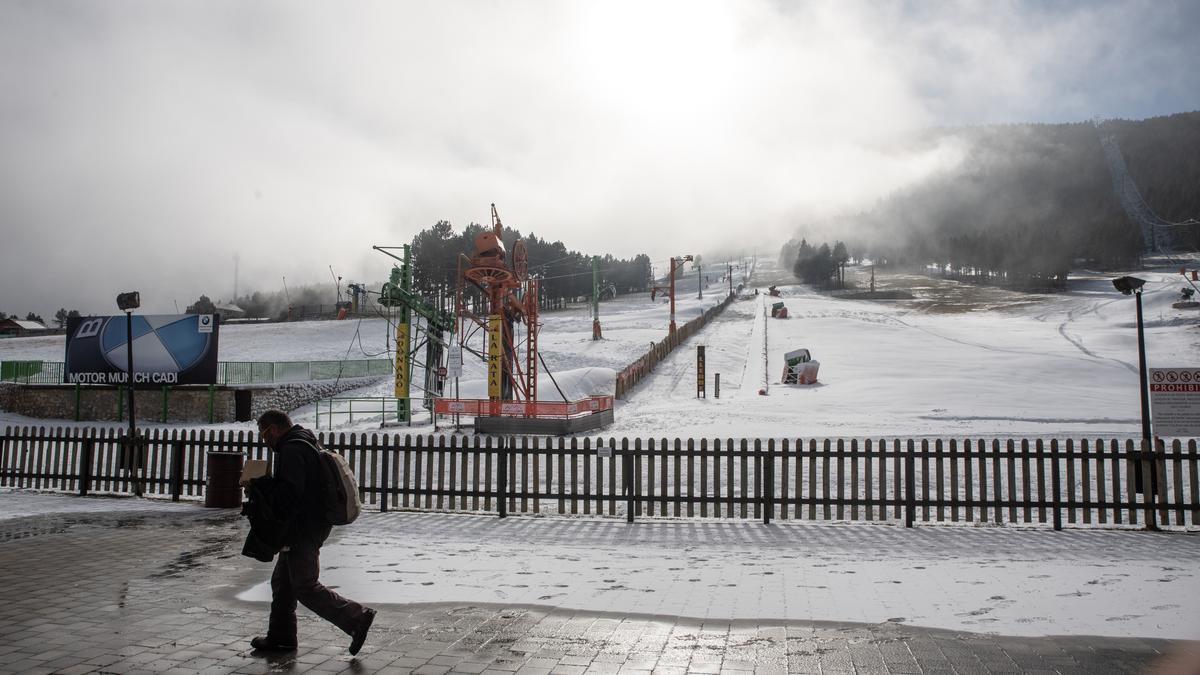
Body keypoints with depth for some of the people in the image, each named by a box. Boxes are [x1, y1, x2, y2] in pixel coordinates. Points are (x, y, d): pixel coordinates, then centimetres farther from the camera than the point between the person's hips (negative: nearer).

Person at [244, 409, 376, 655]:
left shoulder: (292, 450, -18)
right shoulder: (305, 444, 16)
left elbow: (288, 494, -27)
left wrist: (256, 485, -15)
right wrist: (262, 484, 12)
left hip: (302, 531, -11)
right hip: (309, 527, 11)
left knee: (306, 588, -6)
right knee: (282, 582, 18)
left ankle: (356, 617, -4)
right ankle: (281, 637, 28)